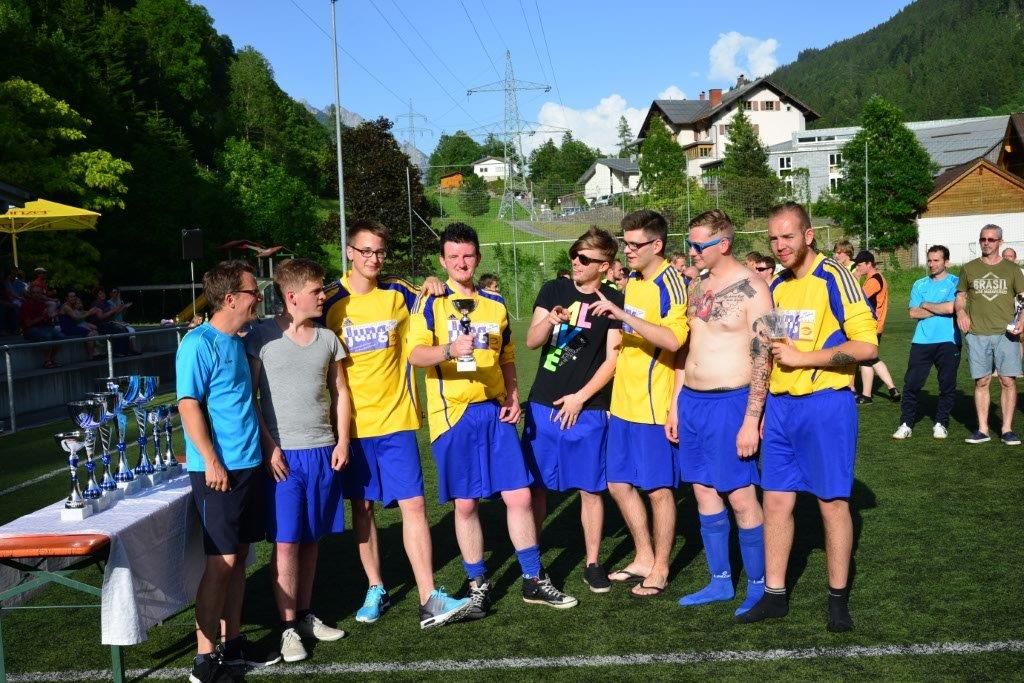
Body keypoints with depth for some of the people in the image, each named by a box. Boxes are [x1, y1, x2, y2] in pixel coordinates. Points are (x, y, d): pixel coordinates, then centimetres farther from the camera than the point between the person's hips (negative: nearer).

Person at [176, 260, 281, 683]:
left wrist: (261, 451, 17)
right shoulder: (199, 343, -13)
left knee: (237, 556, 13)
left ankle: (232, 642, 23)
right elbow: (188, 405, -16)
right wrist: (211, 462, -19)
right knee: (222, 561, -4)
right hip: (217, 468, -8)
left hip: (248, 464, 8)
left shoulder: (236, 341, 13)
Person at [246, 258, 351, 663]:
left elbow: (340, 393, 13)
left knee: (312, 538, 11)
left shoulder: (328, 338, 9)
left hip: (323, 452, 4)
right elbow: (249, 395, -5)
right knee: (285, 541, -2)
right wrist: (268, 446, -11)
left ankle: (305, 615, 24)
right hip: (282, 454, -4)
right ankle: (289, 627, 9)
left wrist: (342, 440, 3)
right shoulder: (261, 337, -4)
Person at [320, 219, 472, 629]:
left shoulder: (399, 293, 2)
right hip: (353, 423, 0)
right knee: (362, 507, 10)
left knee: (413, 504, -5)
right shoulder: (330, 302, -3)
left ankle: (429, 600, -3)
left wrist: (433, 290, -2)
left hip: (396, 420, 1)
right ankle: (375, 590, 26)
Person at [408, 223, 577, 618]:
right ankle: (477, 586, 18)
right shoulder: (431, 304, 0)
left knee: (519, 496, 1)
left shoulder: (496, 304, 12)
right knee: (465, 504, 3)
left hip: (494, 411, 3)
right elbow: (416, 355, -15)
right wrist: (450, 350, -33)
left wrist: (512, 396, 4)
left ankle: (534, 581, 14)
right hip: (453, 414, -3)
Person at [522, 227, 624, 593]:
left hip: (587, 409, -2)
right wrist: (549, 321, -21)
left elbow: (613, 358, -4)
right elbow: (531, 341, 0)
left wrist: (580, 398, -9)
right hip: (543, 405, 2)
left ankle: (593, 563, 17)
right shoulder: (554, 290, 6)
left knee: (590, 489, 4)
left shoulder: (613, 301, -2)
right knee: (536, 485, 6)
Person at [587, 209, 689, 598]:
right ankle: (644, 558, 30)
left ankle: (659, 569, 18)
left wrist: (623, 315, -31)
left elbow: (673, 340, -29)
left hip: (654, 404, -9)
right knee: (619, 483, 14)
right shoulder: (633, 282, 12)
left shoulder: (670, 284, -14)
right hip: (623, 402, 9)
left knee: (658, 488, 3)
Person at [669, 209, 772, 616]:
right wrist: (675, 404, 15)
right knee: (703, 492, 12)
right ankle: (720, 582, 25)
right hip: (691, 401, 8)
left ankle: (758, 585, 15)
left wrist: (751, 421, -18)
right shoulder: (697, 286, 11)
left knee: (740, 497, -2)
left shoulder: (751, 289, -12)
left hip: (729, 403, -8)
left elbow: (762, 358, -15)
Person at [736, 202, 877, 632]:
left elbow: (866, 345, -16)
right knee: (776, 500, 8)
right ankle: (774, 595, 19)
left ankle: (838, 599, 17)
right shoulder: (777, 286, 12)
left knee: (832, 502, 3)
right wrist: (766, 408, 17)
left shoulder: (833, 278, -10)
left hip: (826, 403, -6)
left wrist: (802, 358, -16)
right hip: (780, 405, 7)